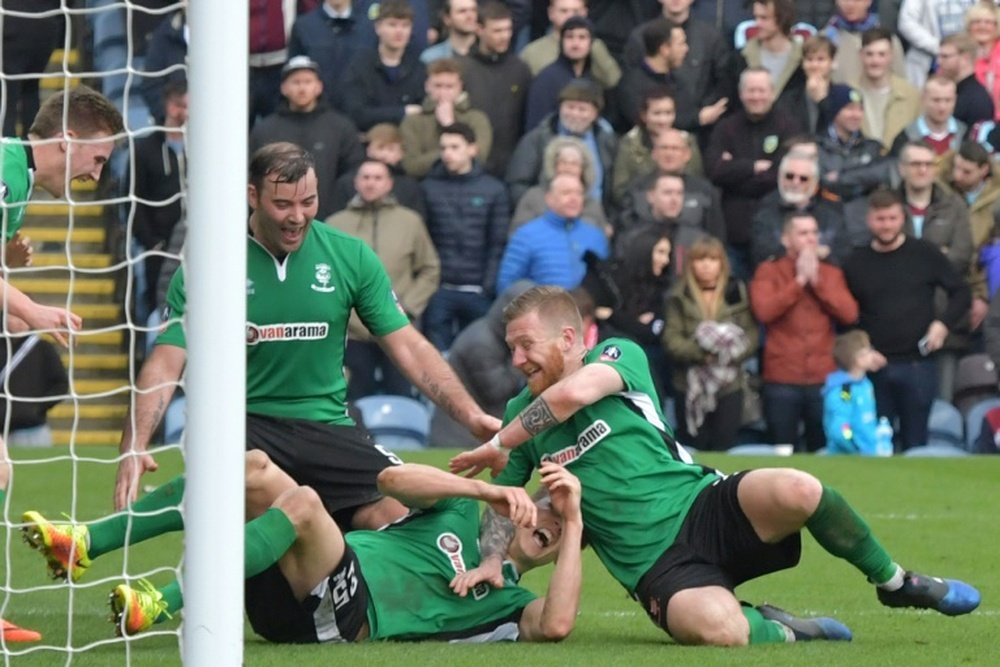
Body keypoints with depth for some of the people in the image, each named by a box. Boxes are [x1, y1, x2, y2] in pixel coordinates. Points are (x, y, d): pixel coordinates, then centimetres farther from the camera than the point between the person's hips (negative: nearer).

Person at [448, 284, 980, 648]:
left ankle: (894, 583, -6)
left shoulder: (619, 356, -2)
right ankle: (777, 630, 1)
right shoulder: (522, 413, 12)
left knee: (795, 490, -35)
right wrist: (491, 560, -5)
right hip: (656, 565, 1)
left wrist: (499, 443, -13)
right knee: (714, 628, -37)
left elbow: (572, 393, -22)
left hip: (705, 507, -1)